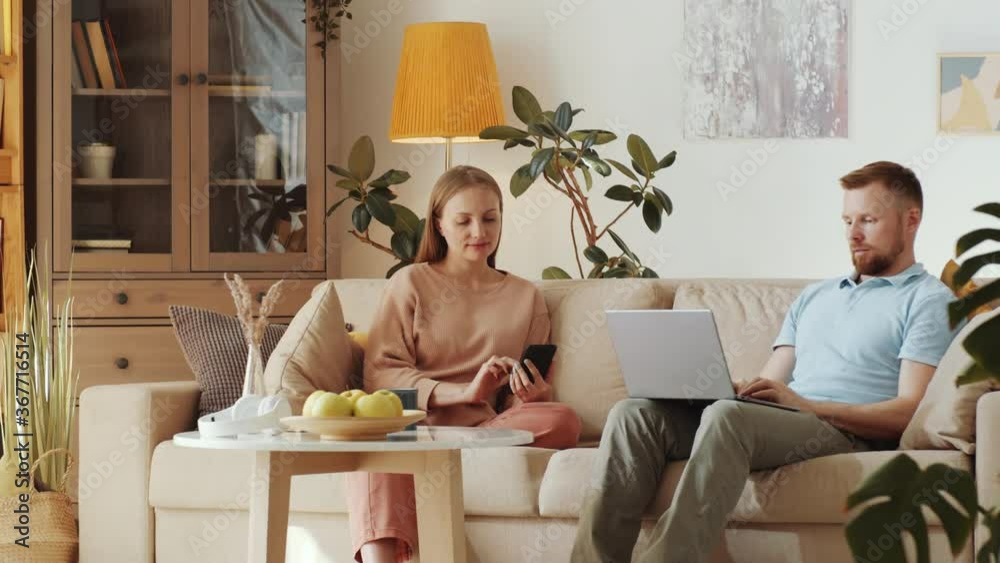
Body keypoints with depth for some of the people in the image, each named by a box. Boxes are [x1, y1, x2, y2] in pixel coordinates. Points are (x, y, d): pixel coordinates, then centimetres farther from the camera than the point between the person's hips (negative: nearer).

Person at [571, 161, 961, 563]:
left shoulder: (928, 300, 7)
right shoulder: (814, 297, 31)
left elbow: (909, 412, -6)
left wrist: (807, 406, -17)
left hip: (846, 434, -7)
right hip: (780, 421, 7)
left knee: (727, 416, -37)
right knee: (634, 413, -16)